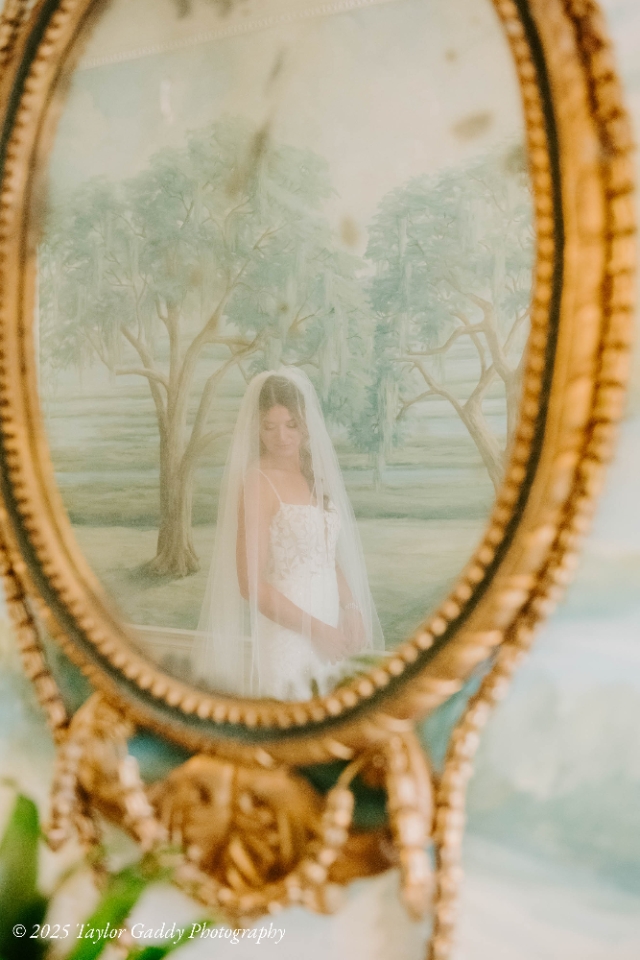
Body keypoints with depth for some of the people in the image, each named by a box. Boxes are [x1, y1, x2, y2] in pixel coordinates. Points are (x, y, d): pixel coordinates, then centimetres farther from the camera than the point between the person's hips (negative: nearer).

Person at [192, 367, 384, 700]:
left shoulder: (314, 475, 9)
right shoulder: (257, 482, -12)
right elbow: (252, 585, -15)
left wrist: (352, 608, 1)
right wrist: (317, 630, -12)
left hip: (328, 632, 7)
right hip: (286, 634, -7)